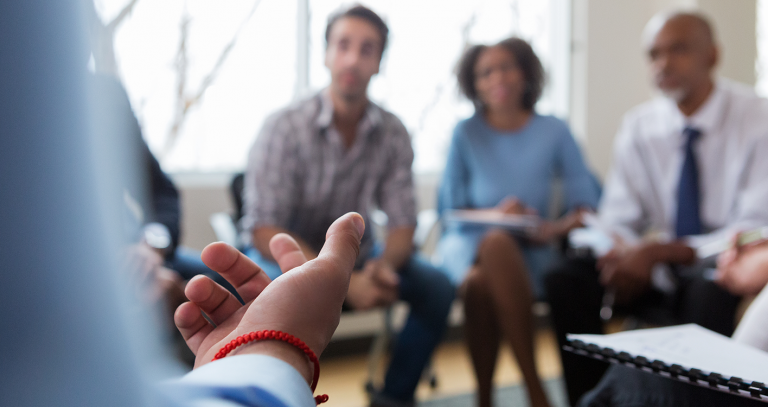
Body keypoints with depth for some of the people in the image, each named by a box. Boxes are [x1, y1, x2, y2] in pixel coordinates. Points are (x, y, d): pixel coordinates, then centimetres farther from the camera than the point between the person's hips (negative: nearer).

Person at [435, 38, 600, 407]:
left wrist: (559, 227, -17)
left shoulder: (554, 132, 6)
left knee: (481, 283, -36)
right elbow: (450, 210, 3)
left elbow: (586, 202, 4)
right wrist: (494, 215, -16)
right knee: (496, 241, -37)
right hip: (468, 244, 0)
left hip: (529, 252, 0)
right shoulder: (465, 133, 5)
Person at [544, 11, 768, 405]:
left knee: (712, 296, -38)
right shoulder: (638, 126, 2)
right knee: (566, 279, -19)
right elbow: (618, 219, 2)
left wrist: (661, 250, -26)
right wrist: (623, 252, -22)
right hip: (658, 273, 4)